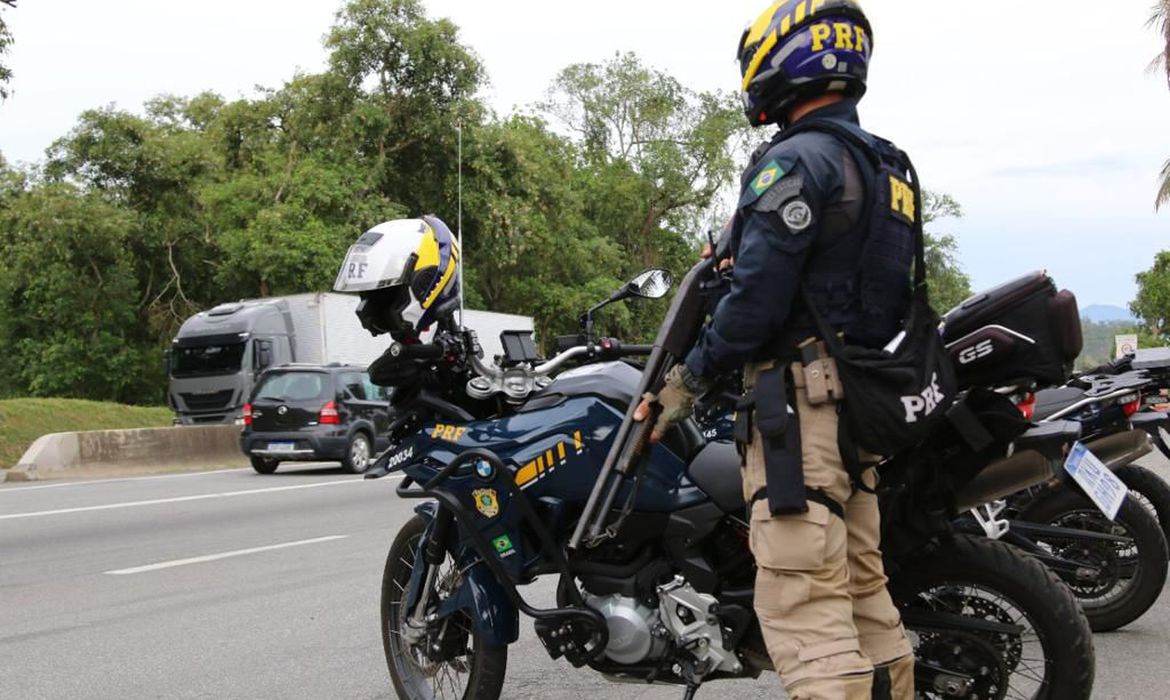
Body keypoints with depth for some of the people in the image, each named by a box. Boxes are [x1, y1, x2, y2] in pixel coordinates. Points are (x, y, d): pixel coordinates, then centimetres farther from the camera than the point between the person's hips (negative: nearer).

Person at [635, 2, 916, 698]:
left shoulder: (796, 160, -12)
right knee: (862, 586, 14)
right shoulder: (885, 164, 18)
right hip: (860, 401, 10)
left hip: (799, 397, -10)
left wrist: (690, 378, -7)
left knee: (804, 610, -10)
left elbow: (758, 295, -18)